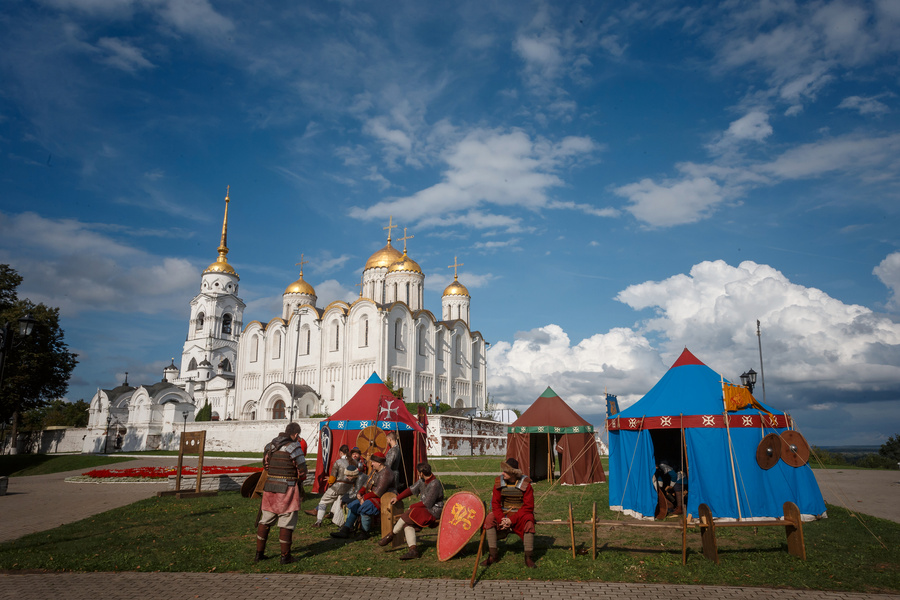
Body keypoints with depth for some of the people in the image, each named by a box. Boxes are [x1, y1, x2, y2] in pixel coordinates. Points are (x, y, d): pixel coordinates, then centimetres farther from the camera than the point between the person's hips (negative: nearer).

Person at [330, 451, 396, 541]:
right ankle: (345, 531, 0)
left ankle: (364, 533, -14)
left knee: (364, 508, -30)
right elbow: (367, 485, 19)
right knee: (352, 506, 2)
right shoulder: (374, 471, 15)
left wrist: (364, 498, -17)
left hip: (383, 499, -10)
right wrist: (359, 493, -1)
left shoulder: (385, 473, -18)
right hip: (371, 497, 10)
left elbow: (378, 492, -24)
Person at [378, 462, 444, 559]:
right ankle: (413, 550, -22)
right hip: (424, 510, 9)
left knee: (408, 515, -22)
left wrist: (412, 507, -9)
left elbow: (427, 503, -20)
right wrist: (397, 498, 21)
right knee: (407, 524, -12)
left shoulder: (435, 484, -20)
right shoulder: (423, 480, 7)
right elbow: (412, 489, 18)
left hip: (433, 512, -9)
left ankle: (391, 535, -3)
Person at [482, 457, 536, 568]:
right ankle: (493, 555, -17)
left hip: (520, 514, -3)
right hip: (503, 513, 3)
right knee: (489, 519, -24)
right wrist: (501, 519, -21)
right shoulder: (499, 482, -3)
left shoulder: (525, 484, -12)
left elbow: (528, 506, -14)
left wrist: (512, 520, -22)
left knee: (529, 522, -34)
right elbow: (495, 503, -2)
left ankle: (528, 557, -20)